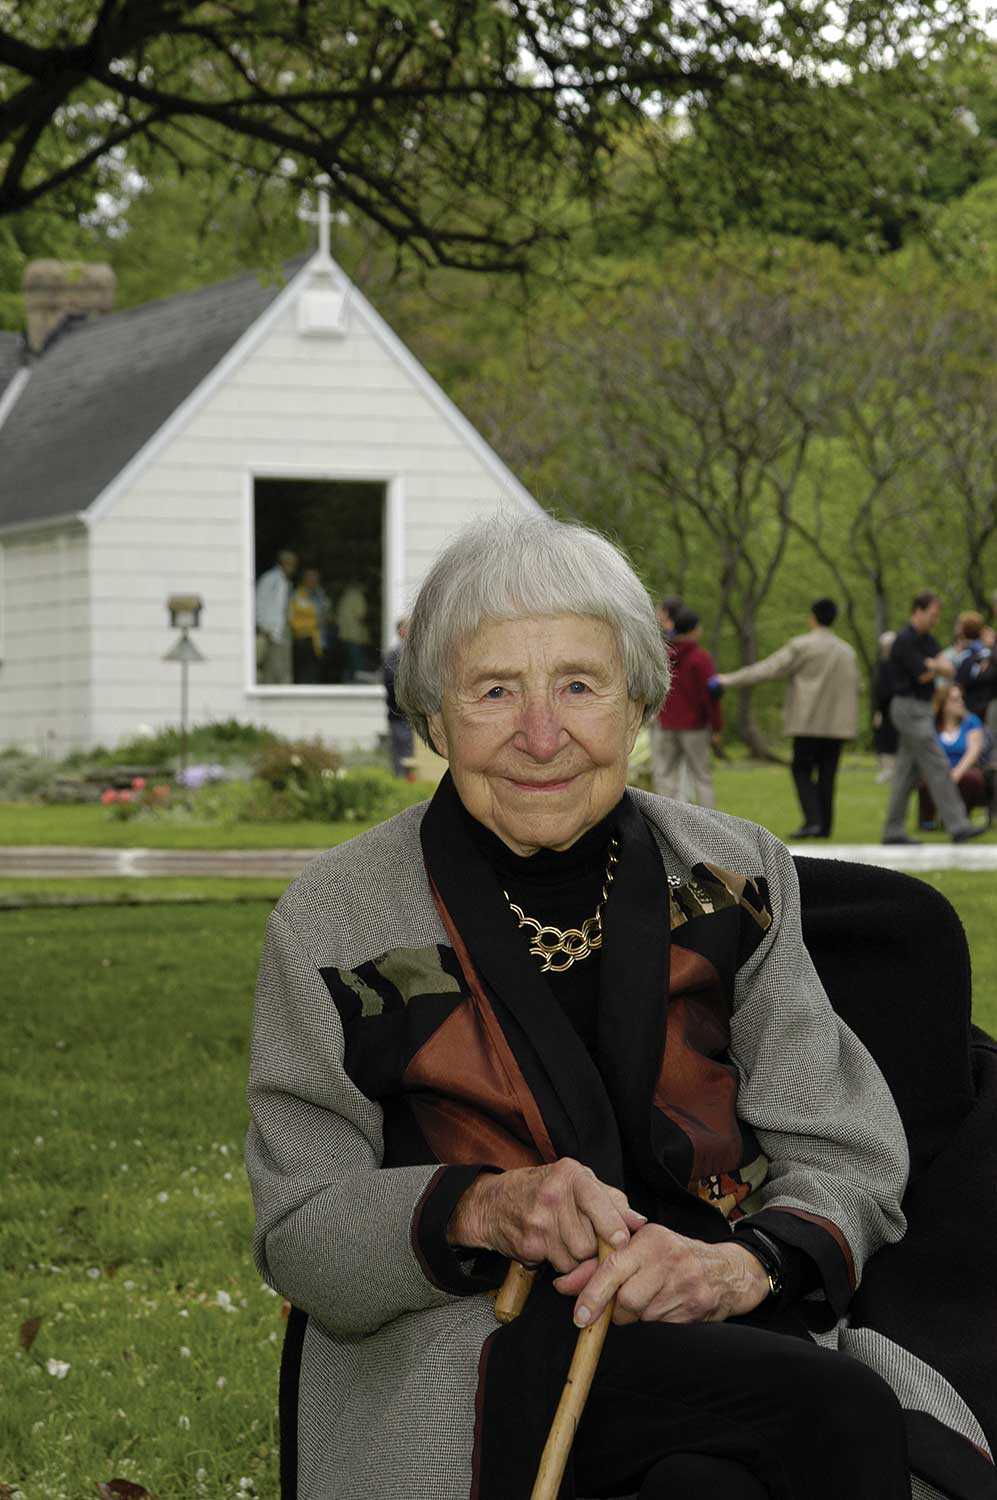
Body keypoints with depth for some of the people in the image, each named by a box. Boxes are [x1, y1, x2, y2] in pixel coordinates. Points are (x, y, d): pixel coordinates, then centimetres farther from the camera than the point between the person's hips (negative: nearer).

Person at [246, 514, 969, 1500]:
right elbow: (297, 1237, 0)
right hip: (461, 1349, -3)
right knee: (839, 1416, -30)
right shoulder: (335, 920, 0)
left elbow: (850, 1160, 4)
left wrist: (746, 1260, -19)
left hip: (724, 1336, 3)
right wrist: (482, 1208, -20)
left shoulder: (733, 878, 7)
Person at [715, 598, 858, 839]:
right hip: (837, 723, 5)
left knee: (802, 771, 2)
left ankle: (812, 819, -13)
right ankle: (825, 826, 6)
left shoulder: (802, 646, -7)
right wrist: (850, 722, 24)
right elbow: (854, 687, 15)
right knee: (826, 774, 8)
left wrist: (730, 680, -1)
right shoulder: (847, 651, 11)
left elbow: (767, 669, -7)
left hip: (809, 721, -5)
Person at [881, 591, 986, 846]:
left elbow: (950, 670, 5)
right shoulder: (905, 640, -14)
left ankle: (893, 831, 11)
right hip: (909, 708, -9)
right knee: (937, 767, -11)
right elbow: (924, 676, -17)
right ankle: (958, 827, -13)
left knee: (908, 772, 9)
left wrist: (931, 664, -13)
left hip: (921, 709, 9)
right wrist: (936, 666, 3)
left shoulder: (927, 640, 15)